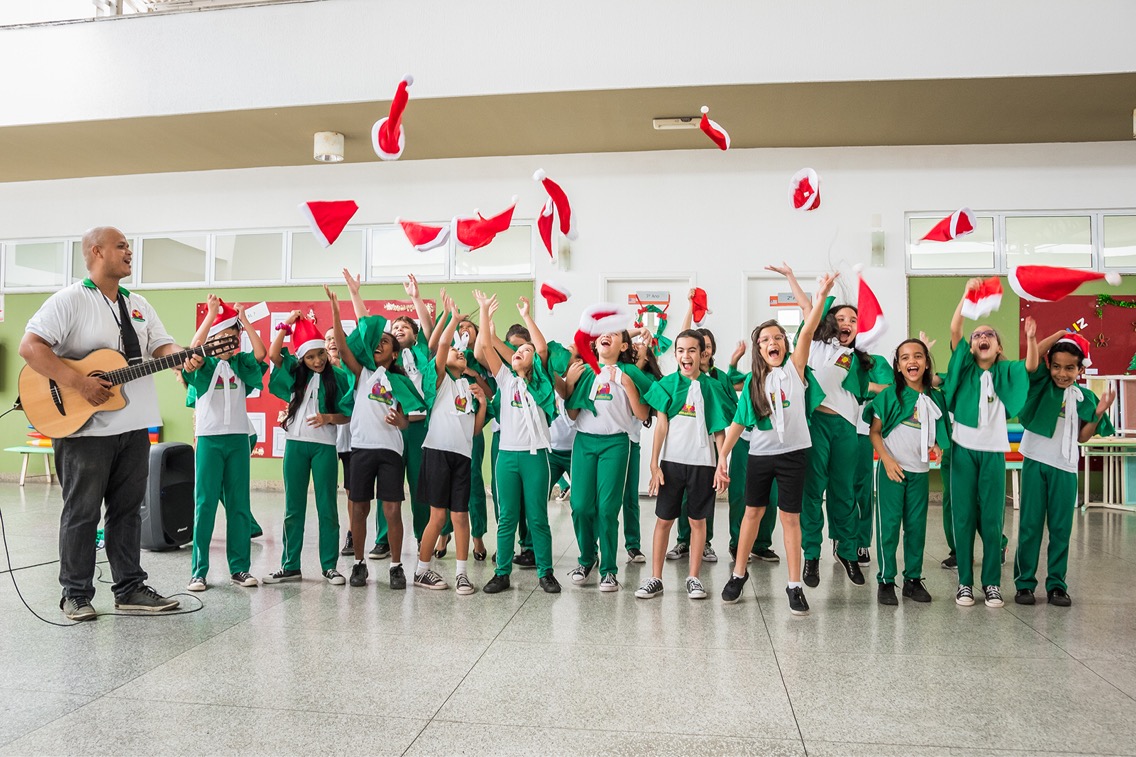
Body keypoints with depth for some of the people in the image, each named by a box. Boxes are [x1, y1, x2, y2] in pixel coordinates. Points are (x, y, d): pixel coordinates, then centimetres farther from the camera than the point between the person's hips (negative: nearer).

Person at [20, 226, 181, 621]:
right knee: (82, 512, 3)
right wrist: (80, 383, -22)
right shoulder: (70, 300, -7)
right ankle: (76, 595, 15)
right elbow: (30, 346, -15)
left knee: (128, 509, 11)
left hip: (134, 426, 6)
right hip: (84, 427, -6)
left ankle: (130, 588, 20)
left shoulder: (139, 305, 15)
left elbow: (161, 346, 10)